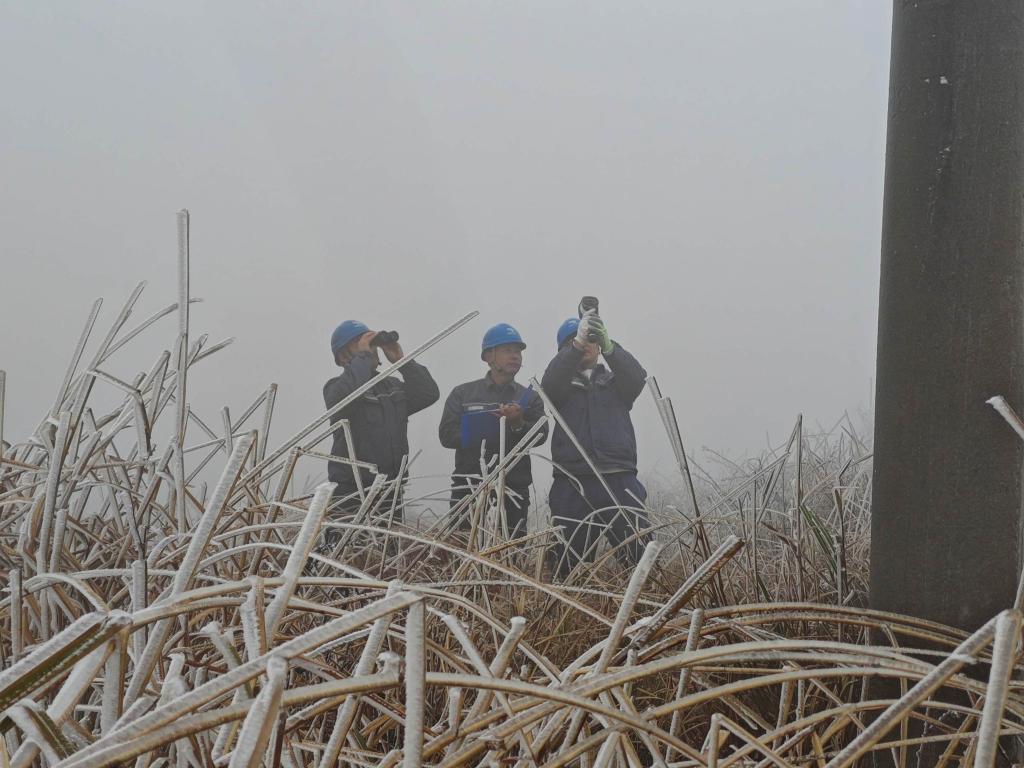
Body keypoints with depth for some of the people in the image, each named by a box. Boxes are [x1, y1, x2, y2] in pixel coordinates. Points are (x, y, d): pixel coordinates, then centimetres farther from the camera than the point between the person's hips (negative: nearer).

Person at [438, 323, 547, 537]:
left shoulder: (530, 398, 16)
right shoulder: (463, 393, 13)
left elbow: (540, 435, 0)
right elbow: (447, 435, 1)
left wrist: (518, 424, -20)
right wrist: (487, 429, -8)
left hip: (514, 487, 1)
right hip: (469, 485, -1)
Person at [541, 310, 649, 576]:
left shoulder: (615, 381, 20)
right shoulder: (562, 385, 16)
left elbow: (637, 377, -2)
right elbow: (551, 381, -7)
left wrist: (607, 345, -20)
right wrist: (577, 343, -24)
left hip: (619, 483, 1)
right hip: (572, 486, -1)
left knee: (642, 558, -12)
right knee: (570, 566, -4)